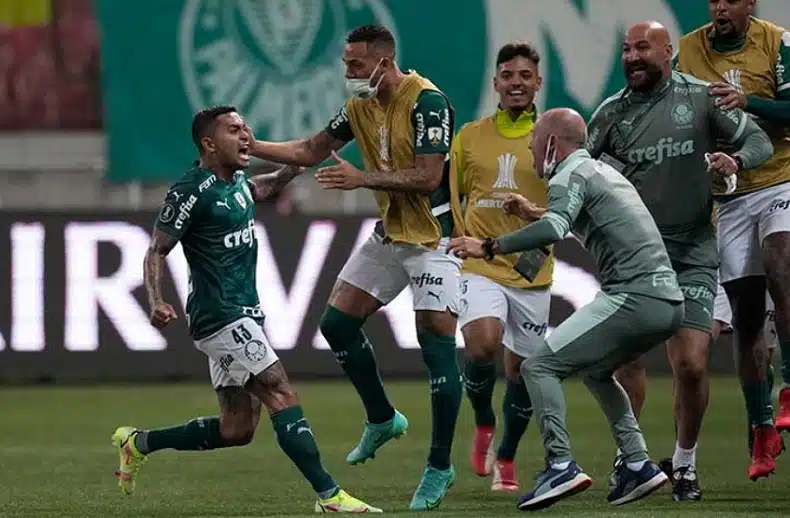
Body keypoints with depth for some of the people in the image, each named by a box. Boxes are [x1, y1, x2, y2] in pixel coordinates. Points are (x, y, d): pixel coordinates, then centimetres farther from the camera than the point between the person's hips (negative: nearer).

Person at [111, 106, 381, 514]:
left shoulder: (236, 182, 13)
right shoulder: (190, 192, -13)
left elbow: (261, 189, 38)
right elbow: (157, 251, -12)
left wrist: (296, 166, 25)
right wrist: (156, 303, -27)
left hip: (243, 314, 10)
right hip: (220, 316, -10)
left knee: (236, 429, 10)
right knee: (282, 396, -16)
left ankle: (138, 442, 23)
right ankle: (328, 495, -17)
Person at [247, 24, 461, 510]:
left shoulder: (426, 101, -20)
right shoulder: (360, 105, 5)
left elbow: (428, 177, -26)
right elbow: (311, 151, 15)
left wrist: (362, 178, -26)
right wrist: (251, 146, 5)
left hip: (434, 238, -8)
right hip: (391, 232, 8)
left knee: (437, 346, -11)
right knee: (338, 321, 6)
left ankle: (440, 467, -3)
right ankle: (383, 420, 25)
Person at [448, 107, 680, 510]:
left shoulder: (570, 175, -3)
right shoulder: (603, 171, 25)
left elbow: (554, 230, -23)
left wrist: (489, 247, -19)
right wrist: (534, 213, 49)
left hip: (633, 297, -9)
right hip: (669, 300, 9)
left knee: (539, 367, -7)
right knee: (594, 369, 30)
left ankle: (561, 465, -21)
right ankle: (638, 465, 21)